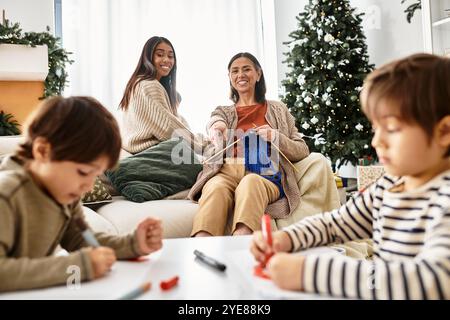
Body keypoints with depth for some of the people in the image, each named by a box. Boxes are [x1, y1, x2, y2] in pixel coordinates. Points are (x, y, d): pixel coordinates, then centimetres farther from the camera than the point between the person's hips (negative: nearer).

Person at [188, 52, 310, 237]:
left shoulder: (278, 110, 23)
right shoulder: (222, 112, 26)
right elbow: (215, 123, -2)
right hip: (228, 172, 1)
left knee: (250, 183, -37)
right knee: (216, 187, -35)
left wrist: (275, 137, -2)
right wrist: (217, 126, -28)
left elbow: (303, 151, 17)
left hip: (265, 178, -1)